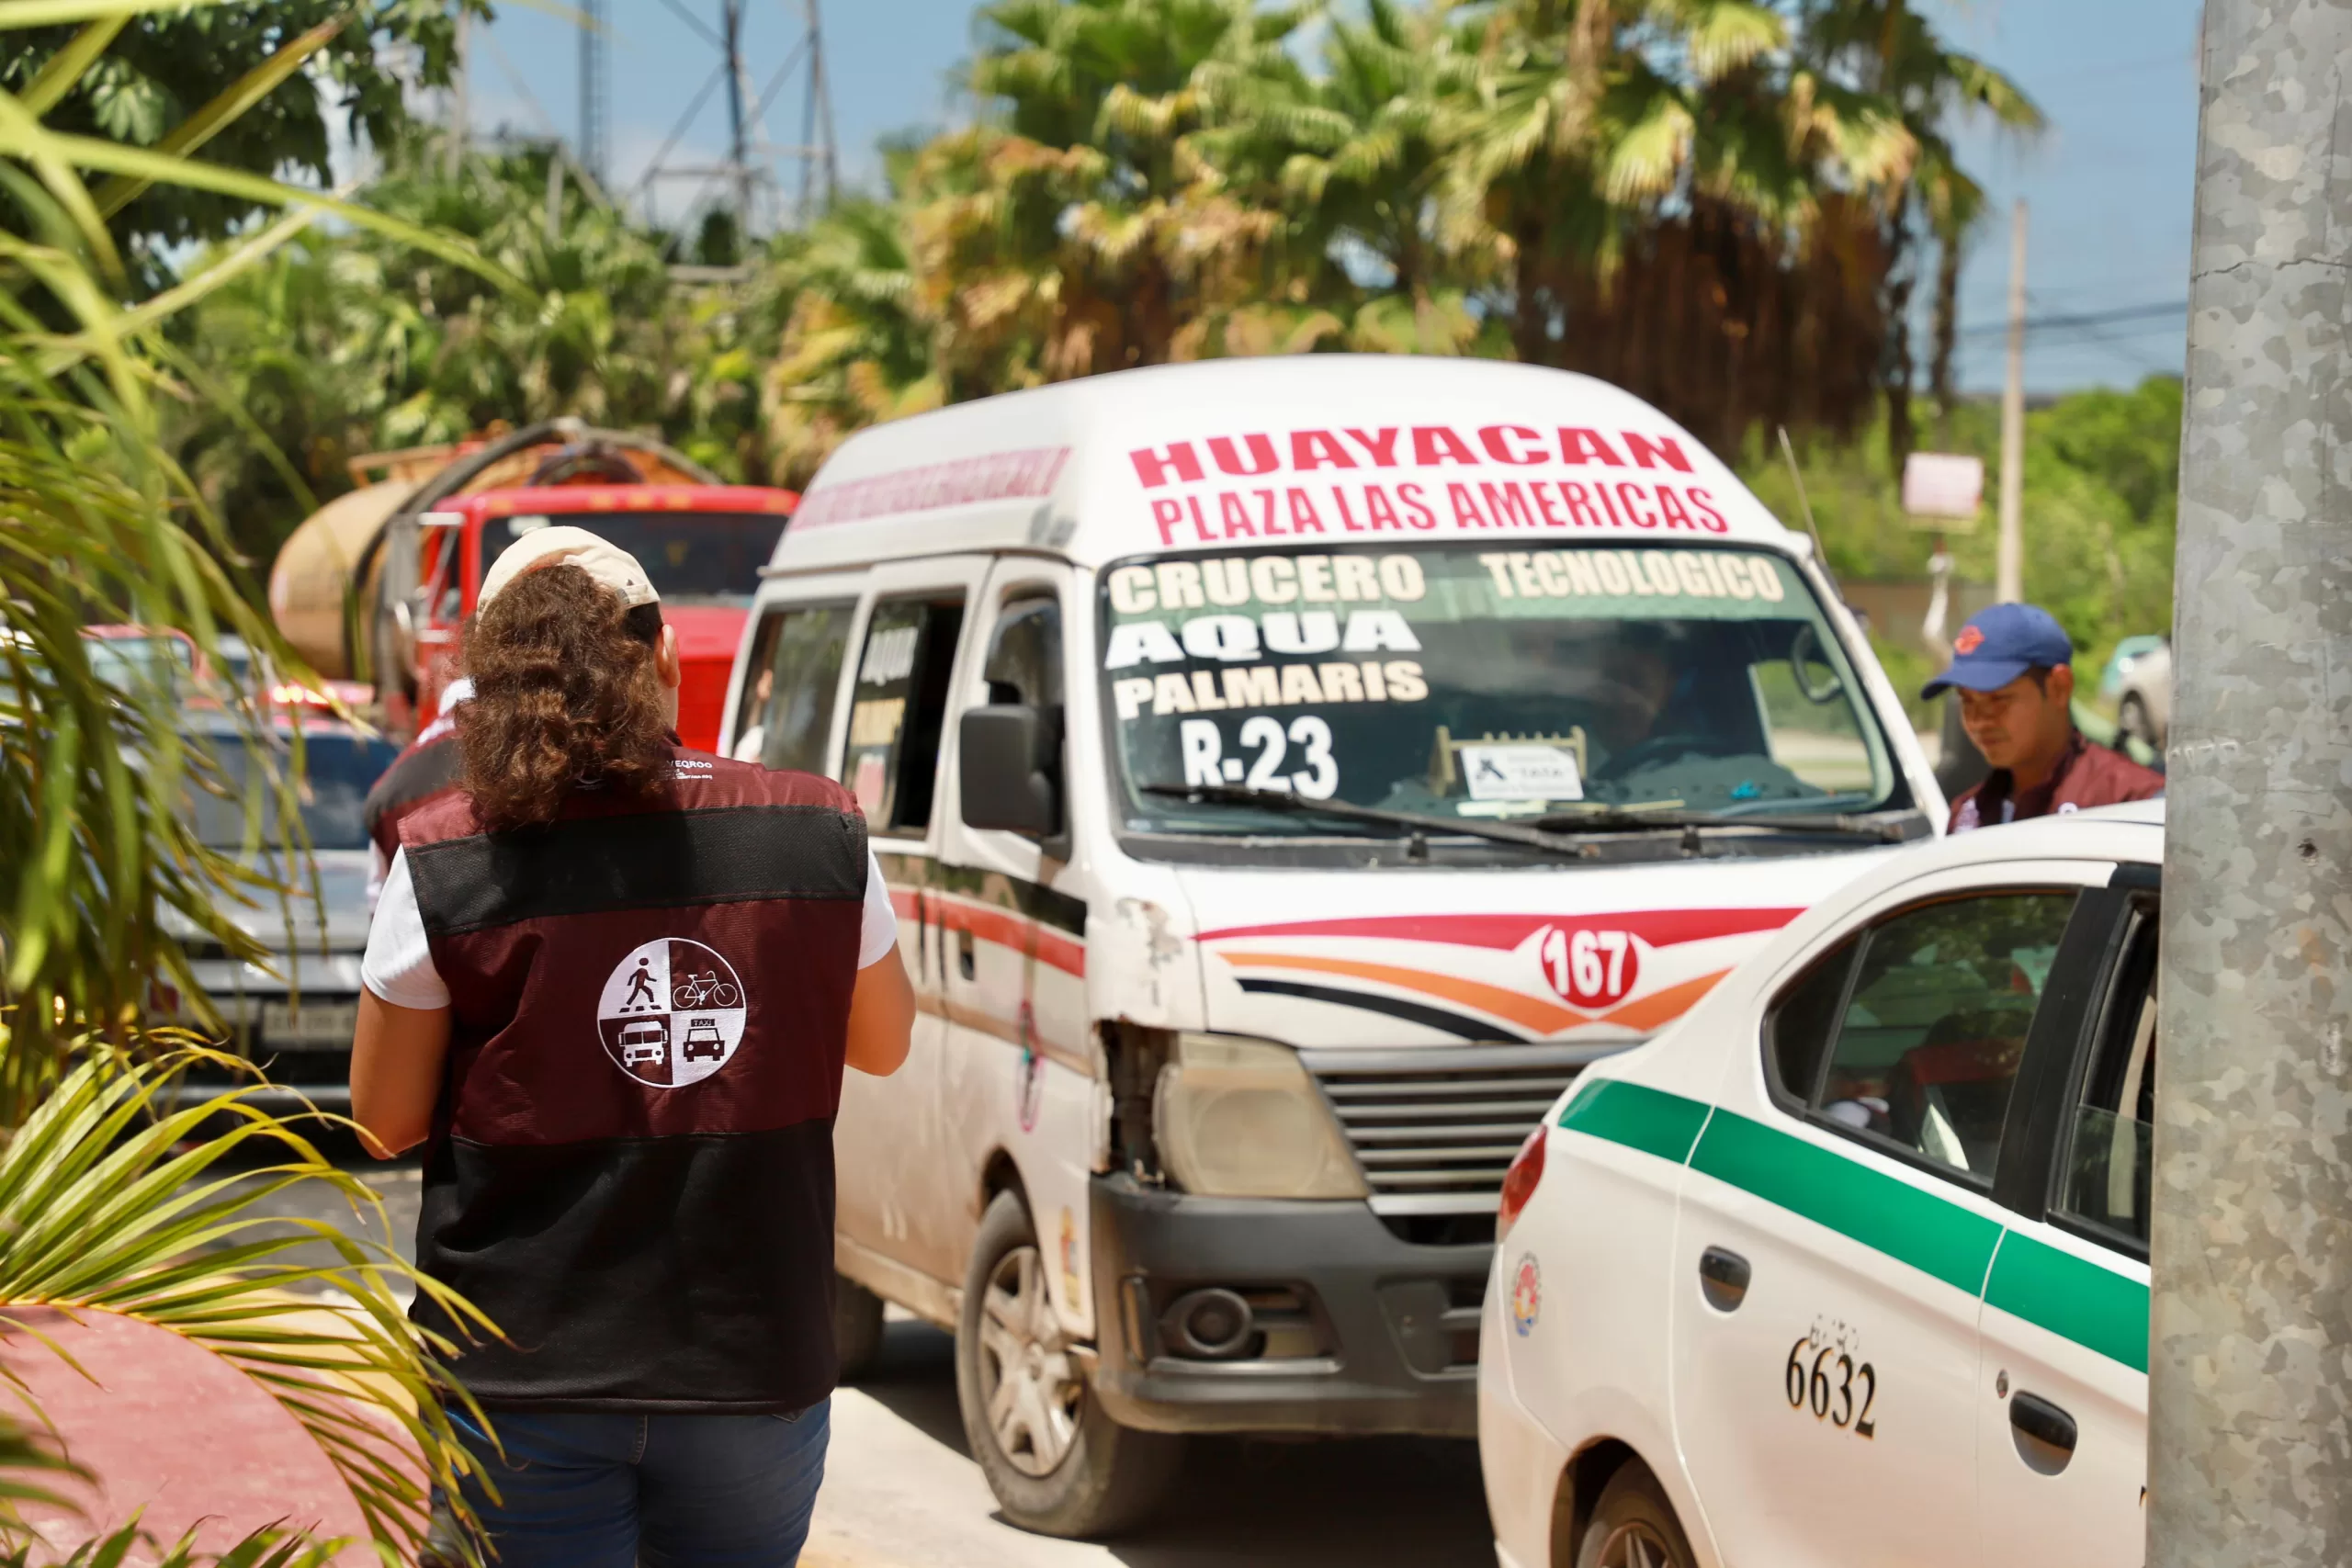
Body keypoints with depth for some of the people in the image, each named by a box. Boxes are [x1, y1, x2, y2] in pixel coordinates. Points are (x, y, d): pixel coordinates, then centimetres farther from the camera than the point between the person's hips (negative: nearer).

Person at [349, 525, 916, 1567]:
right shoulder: (817, 833, -3)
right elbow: (884, 1043, 14)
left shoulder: (445, 865, -8)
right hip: (758, 1366, 2)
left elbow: (384, 1122, 0)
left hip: (522, 1381, -2)